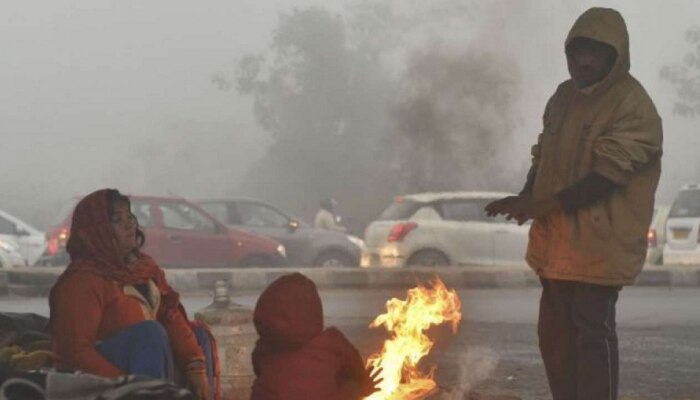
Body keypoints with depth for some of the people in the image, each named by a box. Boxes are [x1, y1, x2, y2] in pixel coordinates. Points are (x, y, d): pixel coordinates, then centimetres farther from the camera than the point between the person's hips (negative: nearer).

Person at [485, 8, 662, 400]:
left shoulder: (633, 106, -14)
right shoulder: (565, 95, 10)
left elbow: (607, 175, -20)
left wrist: (544, 204, -21)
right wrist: (527, 198, -3)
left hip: (600, 241, -8)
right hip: (557, 237, 8)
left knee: (593, 331, -5)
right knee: (555, 332, 14)